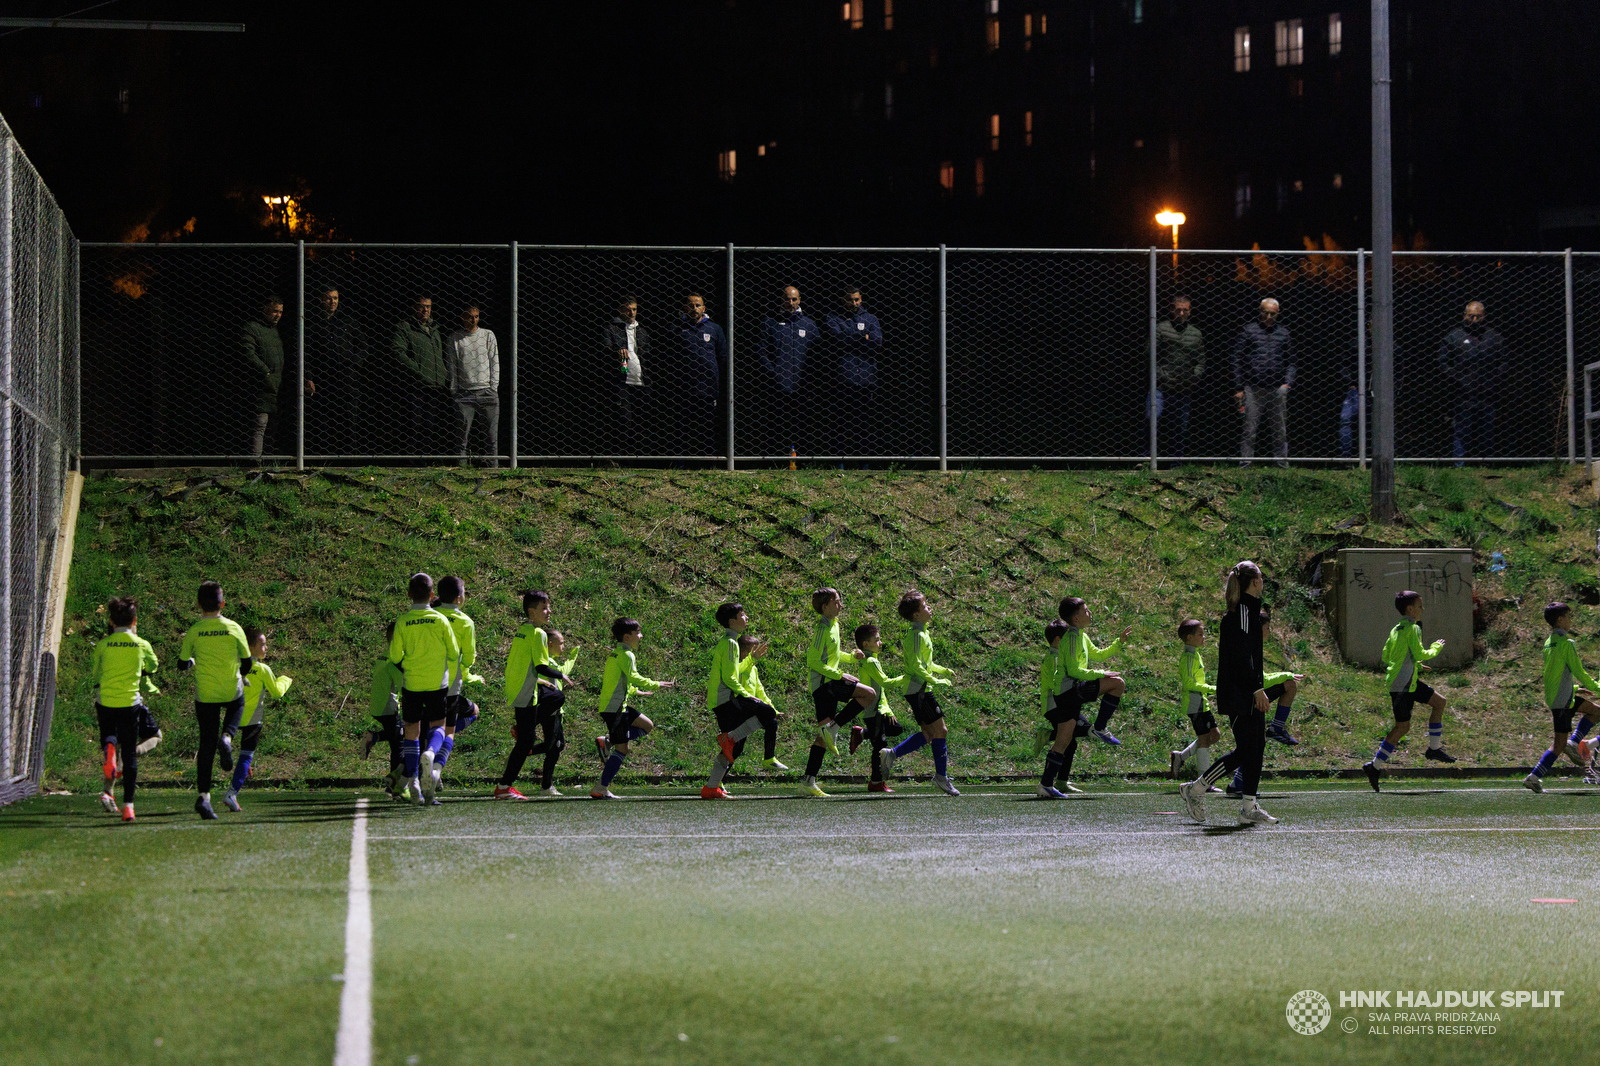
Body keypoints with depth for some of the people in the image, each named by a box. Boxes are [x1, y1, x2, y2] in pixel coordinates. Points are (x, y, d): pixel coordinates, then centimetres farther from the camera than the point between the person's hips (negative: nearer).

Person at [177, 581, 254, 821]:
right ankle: (227, 738, 2)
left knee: (206, 743, 6)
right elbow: (247, 663, 1)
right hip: (232, 691, 0)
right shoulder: (234, 628, -6)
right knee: (237, 707, 35)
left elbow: (182, 665, 1)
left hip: (205, 694, 0)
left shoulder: (194, 632, -7)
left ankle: (203, 795, -3)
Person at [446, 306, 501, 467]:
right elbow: (451, 366, 7)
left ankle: (493, 468, 2)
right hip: (464, 392, -1)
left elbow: (494, 362, 10)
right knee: (462, 434, -6)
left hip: (487, 392, 1)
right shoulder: (453, 339, 7)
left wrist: (494, 386, 1)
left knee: (492, 435, -2)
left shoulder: (488, 335, 10)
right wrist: (454, 391, 0)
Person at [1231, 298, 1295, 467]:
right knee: (1249, 429, -3)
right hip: (1253, 388, -2)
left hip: (1277, 389, 2)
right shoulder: (1248, 331, 8)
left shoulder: (1283, 332, 15)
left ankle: (1282, 463, 9)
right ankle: (1245, 464, -1)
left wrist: (1288, 383, 2)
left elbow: (1290, 361, 18)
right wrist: (1238, 388, 1)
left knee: (1280, 430, 4)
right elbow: (1238, 359, 7)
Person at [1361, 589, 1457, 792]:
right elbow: (1420, 654, -18)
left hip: (1409, 683, 10)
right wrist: (1436, 648, 1)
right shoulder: (1413, 629, -12)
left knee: (1439, 702, 15)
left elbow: (1386, 657, 18)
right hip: (1402, 685, -10)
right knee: (1402, 726, -6)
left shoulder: (1396, 629, 14)